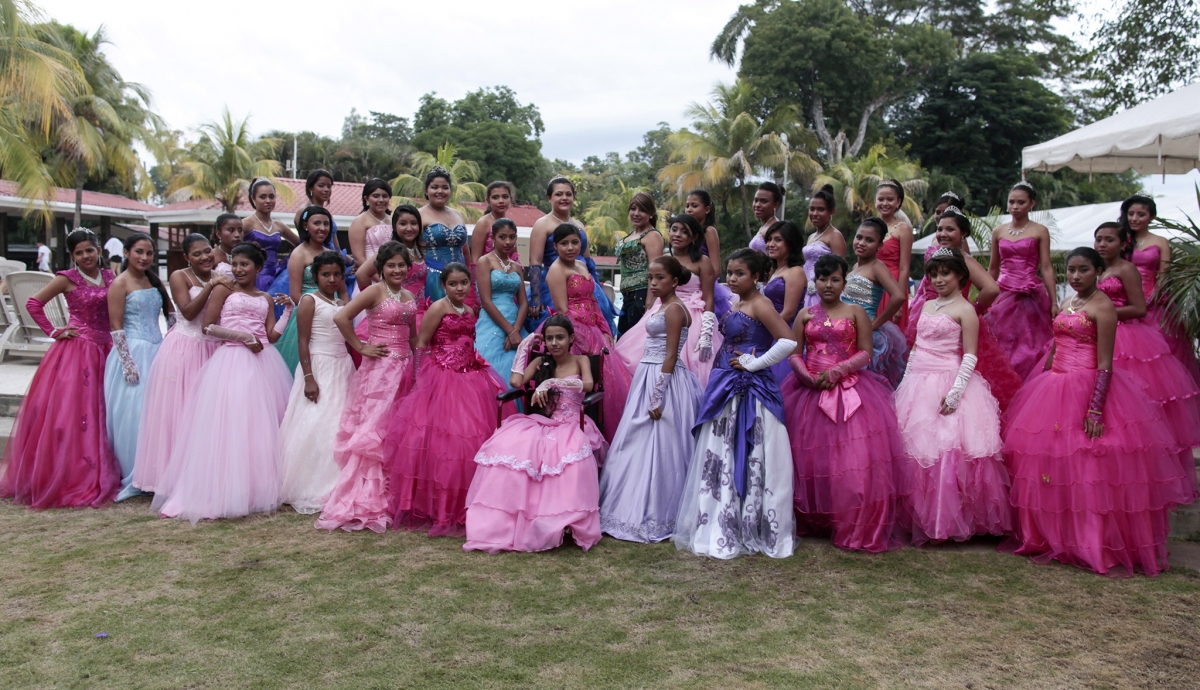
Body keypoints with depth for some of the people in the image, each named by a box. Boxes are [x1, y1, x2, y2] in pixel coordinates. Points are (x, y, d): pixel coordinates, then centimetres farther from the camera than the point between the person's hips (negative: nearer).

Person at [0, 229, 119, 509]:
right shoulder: (67, 279, -3)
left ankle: (98, 476, 16)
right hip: (76, 350, -4)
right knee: (70, 412, -5)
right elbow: (33, 303, -4)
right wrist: (54, 332, -6)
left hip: (105, 349, 4)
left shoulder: (110, 277, 9)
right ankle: (68, 478, 2)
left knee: (99, 412, 7)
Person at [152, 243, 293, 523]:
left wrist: (288, 310, 2)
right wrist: (243, 336, -12)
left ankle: (260, 489, 11)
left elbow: (273, 336, 10)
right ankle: (222, 494, -8)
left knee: (262, 426, 4)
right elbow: (208, 327, -4)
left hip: (263, 363, 5)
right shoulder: (224, 290, 4)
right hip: (232, 361, -4)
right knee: (228, 427, -10)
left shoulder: (266, 299, 17)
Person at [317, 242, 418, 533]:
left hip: (405, 367, 7)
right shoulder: (375, 291, -7)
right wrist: (360, 348, -13)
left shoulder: (409, 296, 14)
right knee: (375, 429, -5)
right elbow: (341, 317, -18)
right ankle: (366, 502, 2)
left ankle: (393, 497, 18)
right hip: (380, 367, -7)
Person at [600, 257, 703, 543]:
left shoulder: (674, 309, -13)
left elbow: (670, 357, -17)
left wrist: (657, 398, -20)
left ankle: (655, 518, 6)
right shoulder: (660, 307, 15)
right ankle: (635, 509, 23)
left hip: (664, 382, -10)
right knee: (637, 446, 13)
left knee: (657, 449, -3)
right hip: (648, 379, 10)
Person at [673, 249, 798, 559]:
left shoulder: (760, 304, -12)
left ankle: (753, 530, 9)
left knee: (748, 459, -2)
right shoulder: (735, 304, 13)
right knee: (720, 459, 13)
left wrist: (753, 363, -16)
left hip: (750, 391, -9)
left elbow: (788, 342, -23)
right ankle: (723, 526, 24)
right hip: (725, 389, 9)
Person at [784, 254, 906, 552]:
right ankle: (811, 520, 18)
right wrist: (807, 376, -11)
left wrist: (837, 371, -14)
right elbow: (794, 353, 7)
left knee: (853, 458, -10)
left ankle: (855, 527, -3)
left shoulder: (856, 312, 6)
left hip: (850, 391, -2)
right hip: (810, 391, 2)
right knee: (809, 457, 2)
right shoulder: (805, 315, 11)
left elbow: (865, 353, -1)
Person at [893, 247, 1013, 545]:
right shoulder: (927, 306, 15)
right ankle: (920, 518, 16)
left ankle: (947, 521, 3)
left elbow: (970, 356, -10)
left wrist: (955, 391, -19)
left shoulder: (964, 310, -5)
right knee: (914, 449, 6)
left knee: (946, 449, -7)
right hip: (919, 384, 7)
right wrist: (906, 380, 13)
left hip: (947, 383, -7)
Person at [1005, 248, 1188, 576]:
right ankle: (1052, 539, 21)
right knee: (1048, 461, 10)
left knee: (1088, 468, -5)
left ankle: (1099, 546, 5)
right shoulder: (1066, 303, 14)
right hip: (1056, 387, 8)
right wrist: (1042, 387, 18)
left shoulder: (1102, 306, -11)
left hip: (1087, 390, -8)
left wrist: (1096, 410, -21)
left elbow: (1105, 364, -16)